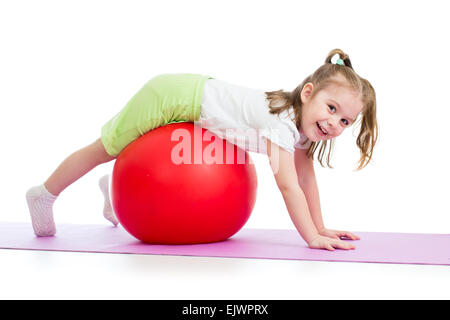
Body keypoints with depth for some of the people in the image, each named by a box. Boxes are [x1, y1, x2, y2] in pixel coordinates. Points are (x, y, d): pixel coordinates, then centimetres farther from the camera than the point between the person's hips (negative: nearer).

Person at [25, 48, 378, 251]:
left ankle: (116, 188, 57)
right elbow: (289, 185, -35)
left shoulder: (305, 126, -6)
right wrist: (313, 237, -31)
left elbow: (307, 177, 1)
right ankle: (43, 194, 31)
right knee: (105, 148, 10)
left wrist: (320, 227, 0)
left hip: (196, 90, 7)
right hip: (171, 94, -7)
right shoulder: (281, 123, -33)